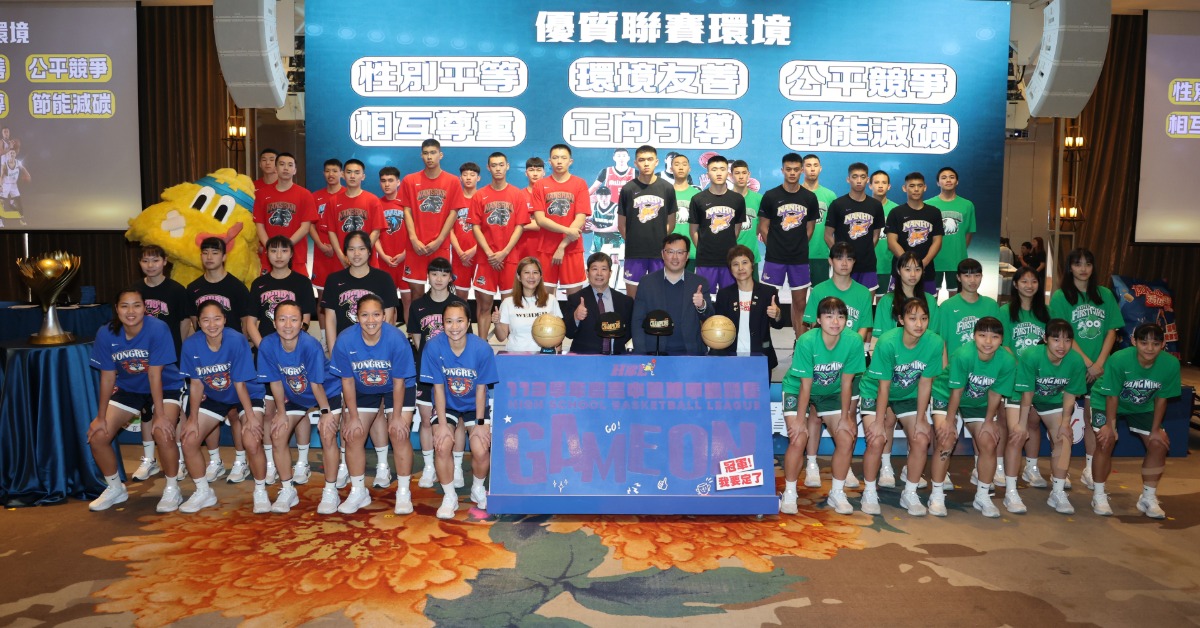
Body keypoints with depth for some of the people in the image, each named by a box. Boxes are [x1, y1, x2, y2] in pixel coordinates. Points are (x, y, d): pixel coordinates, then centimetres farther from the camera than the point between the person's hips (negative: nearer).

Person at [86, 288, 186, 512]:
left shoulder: (158, 329, -27)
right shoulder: (106, 334, -16)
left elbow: (154, 374, -26)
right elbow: (107, 377, -8)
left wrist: (160, 415, -27)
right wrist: (100, 417, -5)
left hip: (165, 387, -4)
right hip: (128, 389, 5)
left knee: (162, 433, -28)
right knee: (97, 437, -5)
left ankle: (172, 490, -6)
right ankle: (115, 489, 21)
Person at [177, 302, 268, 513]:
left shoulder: (236, 341, -28)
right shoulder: (191, 345, -17)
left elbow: (240, 384, -22)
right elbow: (196, 384, -7)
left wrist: (251, 417, -21)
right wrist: (193, 419, -7)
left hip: (247, 395, -4)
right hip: (214, 397, 5)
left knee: (252, 442, -24)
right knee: (188, 441, -5)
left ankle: (260, 492, -1)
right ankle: (204, 492, 18)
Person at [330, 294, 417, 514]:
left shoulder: (396, 339, -31)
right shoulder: (345, 341, -25)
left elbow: (399, 382, -21)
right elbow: (347, 381, -14)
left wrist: (396, 416, -16)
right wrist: (353, 417, -11)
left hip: (396, 389, -2)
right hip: (362, 390, 3)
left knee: (399, 434, -15)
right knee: (353, 435, -4)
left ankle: (403, 492, 1)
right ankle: (358, 492, 15)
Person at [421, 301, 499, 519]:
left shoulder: (482, 348, -21)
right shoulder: (434, 347, -20)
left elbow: (481, 388, -12)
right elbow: (438, 387, -14)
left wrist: (480, 424, -13)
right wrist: (442, 424, -16)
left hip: (474, 405, 0)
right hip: (447, 405, 0)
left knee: (481, 450, -17)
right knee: (442, 445, -22)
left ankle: (478, 489, 16)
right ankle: (449, 497, 2)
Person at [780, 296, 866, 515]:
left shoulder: (854, 341, -24)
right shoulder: (807, 341, -30)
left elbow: (846, 383, -13)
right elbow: (806, 385, -23)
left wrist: (845, 417, -9)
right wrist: (799, 420, -19)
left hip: (831, 392, 3)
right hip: (798, 390, -3)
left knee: (847, 438, -9)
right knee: (799, 439, -17)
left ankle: (837, 493, 12)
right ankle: (789, 494, 3)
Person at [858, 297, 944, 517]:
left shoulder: (934, 343, -22)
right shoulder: (887, 342, -30)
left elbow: (925, 383, -12)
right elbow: (884, 386, -22)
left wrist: (920, 420, -10)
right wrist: (879, 422, -18)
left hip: (908, 395, 3)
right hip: (876, 393, -3)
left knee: (921, 440, -11)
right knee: (876, 441, -18)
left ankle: (910, 494, 9)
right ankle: (869, 492, 4)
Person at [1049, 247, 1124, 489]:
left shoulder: (1105, 295, 7)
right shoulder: (1060, 297, -3)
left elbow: (1111, 331, 3)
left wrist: (1099, 363, -8)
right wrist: (1086, 362, -14)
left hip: (1099, 367, 3)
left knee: (1093, 417, 6)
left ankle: (1089, 470, 15)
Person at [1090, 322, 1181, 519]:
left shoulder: (1171, 364, -24)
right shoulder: (1119, 360, -34)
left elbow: (1161, 398, -11)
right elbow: (1112, 396, -22)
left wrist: (1155, 430, -8)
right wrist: (1110, 425, -19)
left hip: (1142, 407, 4)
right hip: (1107, 403, -4)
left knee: (1159, 444, -4)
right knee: (1106, 441, -18)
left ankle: (1149, 498, 14)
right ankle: (1099, 495, -2)